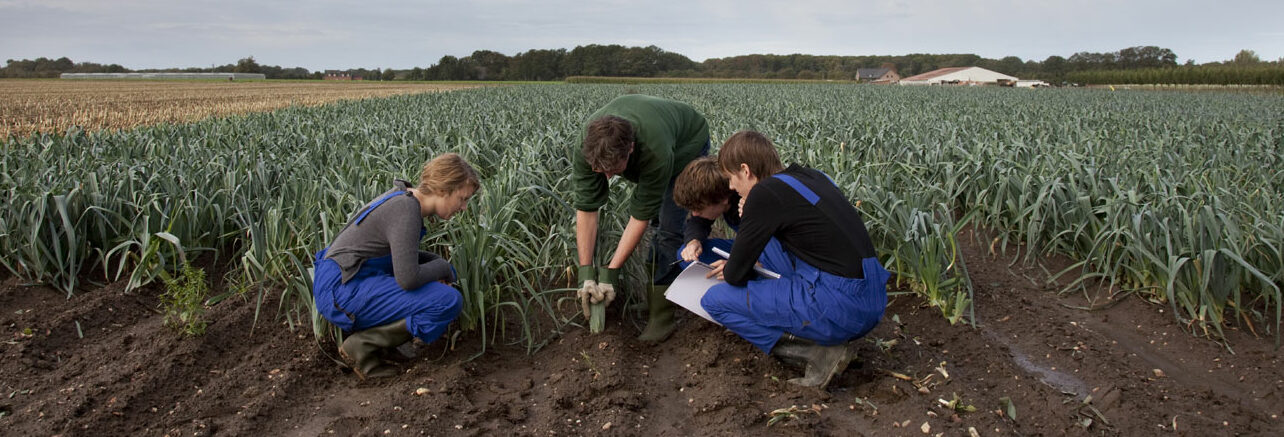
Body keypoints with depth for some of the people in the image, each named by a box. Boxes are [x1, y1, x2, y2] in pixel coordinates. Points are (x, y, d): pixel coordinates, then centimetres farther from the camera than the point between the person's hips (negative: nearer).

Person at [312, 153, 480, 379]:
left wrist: (439, 263, 4)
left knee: (445, 271, 17)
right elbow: (408, 278, -26)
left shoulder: (404, 199, 9)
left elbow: (400, 253, 22)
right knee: (448, 301, -20)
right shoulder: (406, 211, -20)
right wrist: (442, 267, -6)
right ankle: (361, 345, -9)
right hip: (342, 291, -10)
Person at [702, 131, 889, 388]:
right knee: (767, 240, 22)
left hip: (840, 310, -9)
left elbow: (736, 275, -5)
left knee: (714, 300, 0)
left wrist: (731, 270, 19)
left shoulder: (765, 193, -11)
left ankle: (818, 351, -4)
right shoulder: (810, 177, 13)